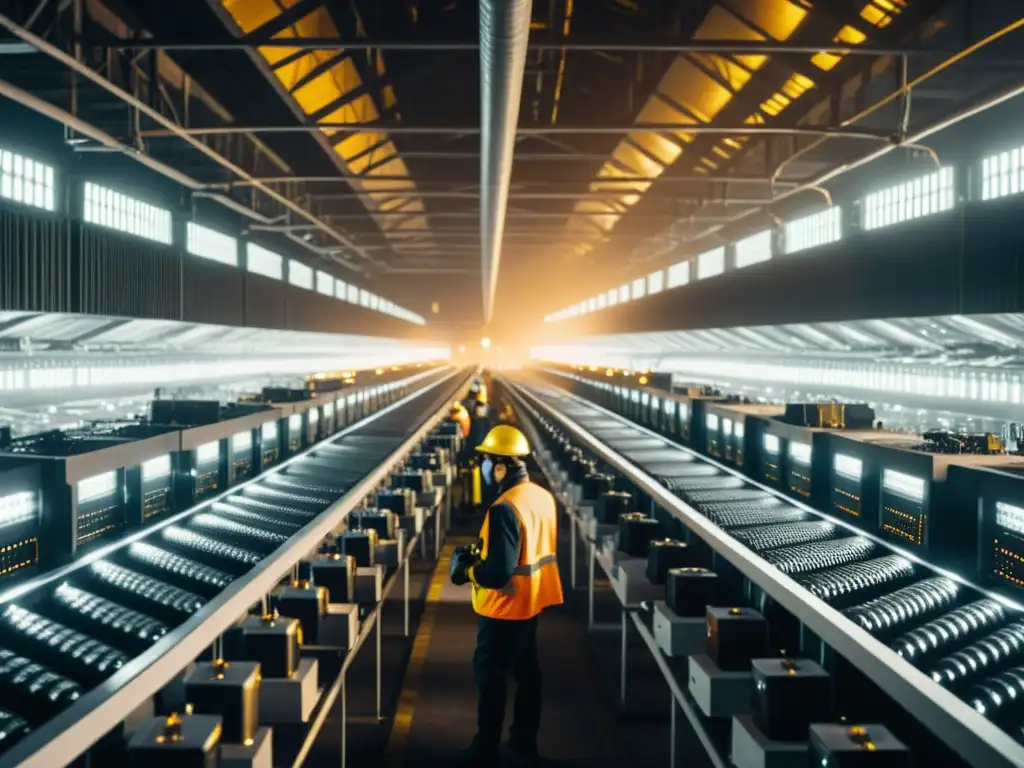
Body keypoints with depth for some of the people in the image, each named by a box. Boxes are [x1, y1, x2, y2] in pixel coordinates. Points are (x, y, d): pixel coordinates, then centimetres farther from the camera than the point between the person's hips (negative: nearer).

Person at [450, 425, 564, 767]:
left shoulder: (505, 508, -27)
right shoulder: (543, 496, 1)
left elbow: (498, 572, -28)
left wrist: (464, 569, -11)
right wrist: (481, 552, 12)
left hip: (505, 608, -9)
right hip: (532, 601, 9)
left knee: (491, 676, 6)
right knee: (526, 671, 18)